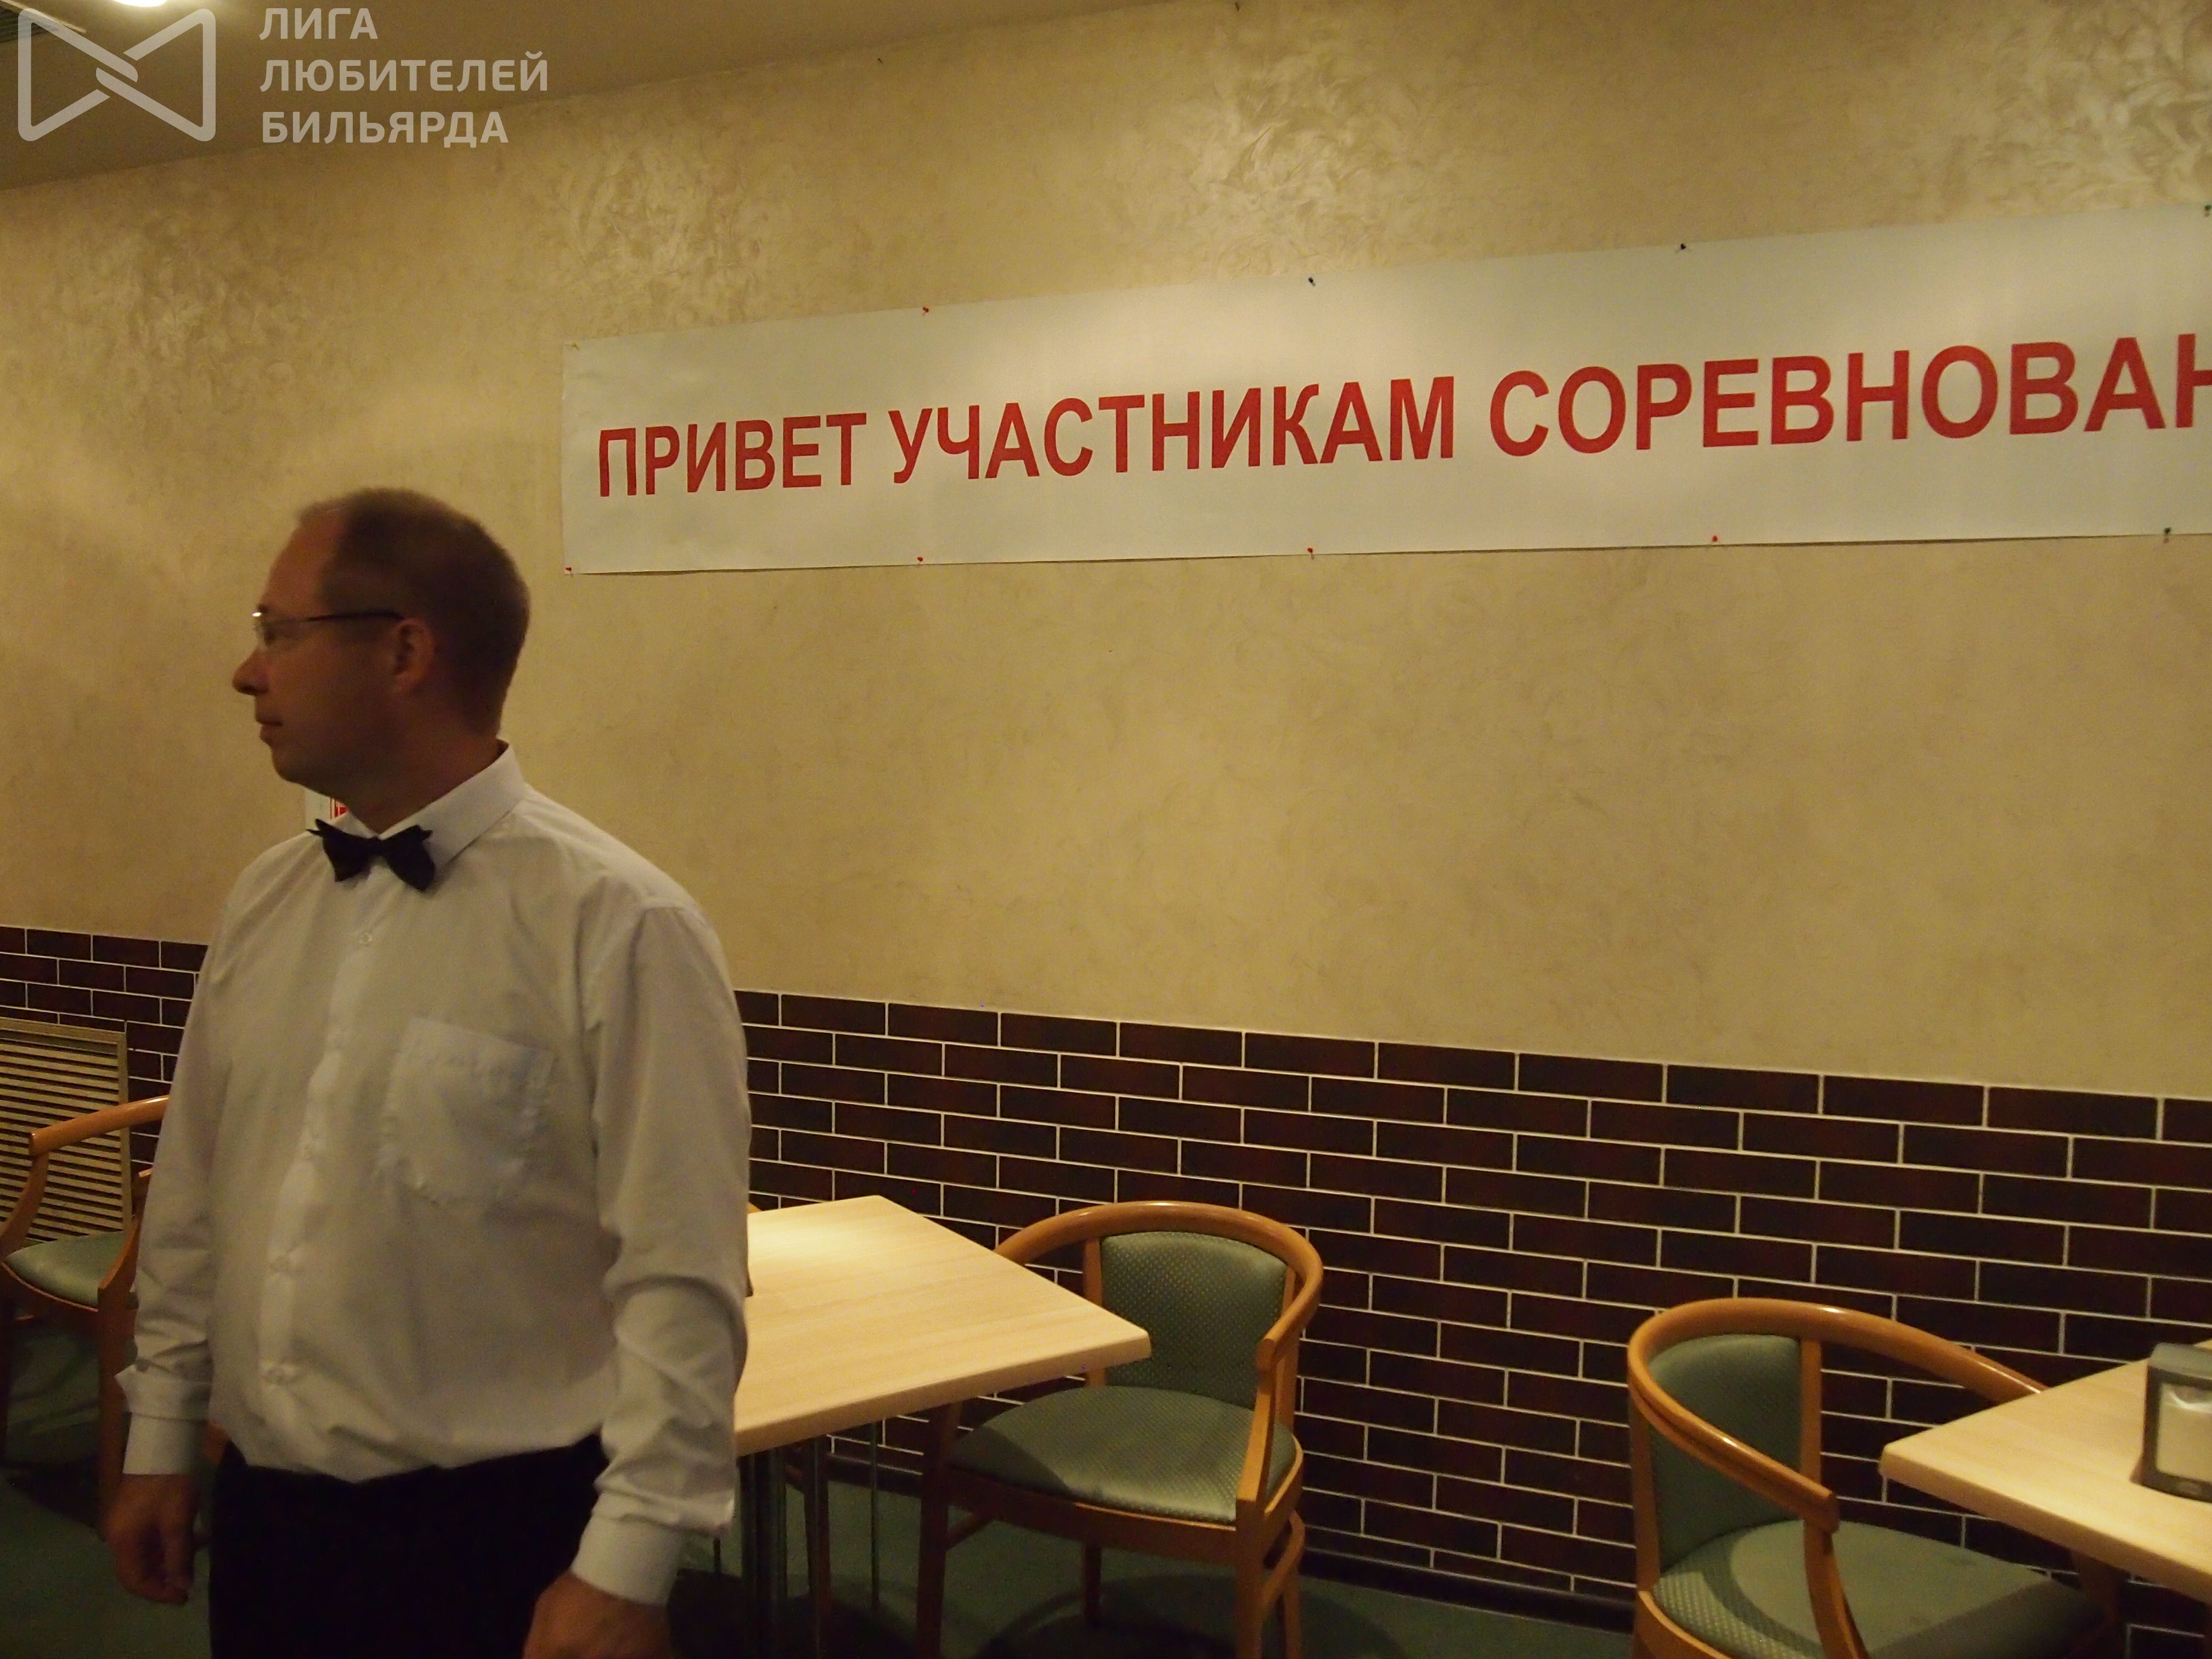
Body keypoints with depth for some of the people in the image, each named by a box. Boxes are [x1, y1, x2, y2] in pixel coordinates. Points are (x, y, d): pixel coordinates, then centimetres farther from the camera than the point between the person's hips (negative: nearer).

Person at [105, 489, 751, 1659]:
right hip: (263, 1514, 6)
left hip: (496, 1535, -6)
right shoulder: (264, 902, 3)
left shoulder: (617, 923, -18)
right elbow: (193, 1195, 12)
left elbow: (682, 1281, -18)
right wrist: (161, 1434, 15)